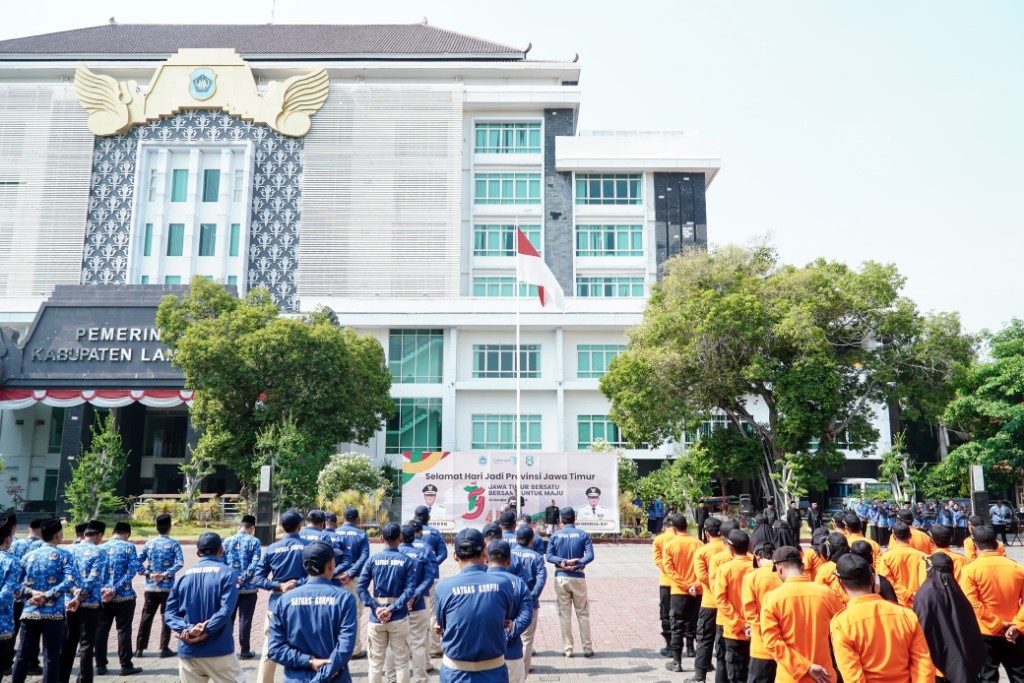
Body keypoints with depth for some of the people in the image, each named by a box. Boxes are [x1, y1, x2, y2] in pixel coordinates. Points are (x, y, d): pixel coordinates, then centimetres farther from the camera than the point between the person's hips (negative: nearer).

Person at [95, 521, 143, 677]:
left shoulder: (100, 548, 9)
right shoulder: (128, 547, -5)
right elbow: (133, 570, -15)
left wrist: (102, 588, 0)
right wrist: (115, 589, -14)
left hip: (102, 596, 4)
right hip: (124, 596, -4)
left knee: (101, 630, 12)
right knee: (124, 630, 2)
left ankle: (100, 666, 18)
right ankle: (126, 666, 8)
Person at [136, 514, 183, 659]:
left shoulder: (149, 543, 4)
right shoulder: (173, 544, -5)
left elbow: (138, 562, 0)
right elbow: (179, 563, -16)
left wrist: (148, 574, -3)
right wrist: (165, 575, -14)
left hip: (151, 587, 3)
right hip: (167, 587, -3)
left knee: (146, 617, 11)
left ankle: (139, 648, 14)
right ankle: (164, 648, 5)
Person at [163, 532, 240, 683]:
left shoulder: (185, 575, 9)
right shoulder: (227, 573, -5)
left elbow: (169, 613, 1)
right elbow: (226, 610, -18)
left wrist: (188, 629, -12)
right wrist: (204, 632, -15)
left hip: (188, 651, 4)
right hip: (219, 651, -4)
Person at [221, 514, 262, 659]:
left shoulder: (227, 541, 4)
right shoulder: (254, 542, -6)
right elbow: (255, 564, -16)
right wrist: (242, 579, -13)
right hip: (248, 588, -3)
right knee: (245, 619, 4)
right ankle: (244, 651, 10)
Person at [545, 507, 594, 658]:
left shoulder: (555, 535, 1)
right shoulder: (583, 535, -1)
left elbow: (549, 556, -7)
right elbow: (590, 556, -12)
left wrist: (564, 562, -14)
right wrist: (576, 565, -17)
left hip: (561, 578, 0)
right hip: (578, 578, 0)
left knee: (564, 614, 7)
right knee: (583, 614, 9)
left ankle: (567, 649, 10)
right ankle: (587, 648, 10)